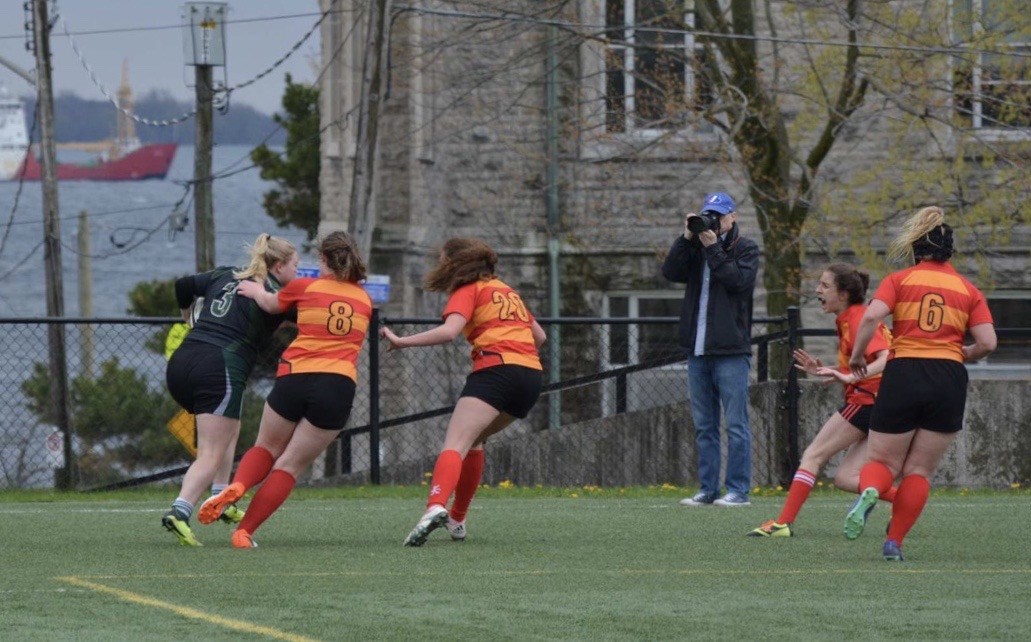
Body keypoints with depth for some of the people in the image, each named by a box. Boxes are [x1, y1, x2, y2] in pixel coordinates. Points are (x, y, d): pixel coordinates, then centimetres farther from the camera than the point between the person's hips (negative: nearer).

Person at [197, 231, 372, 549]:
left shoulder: (305, 287, 6)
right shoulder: (364, 301, 14)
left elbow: (270, 304, 23)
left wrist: (256, 290, 45)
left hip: (295, 377, -1)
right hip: (340, 384, 1)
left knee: (267, 448, 20)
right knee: (291, 465, 7)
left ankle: (236, 487, -11)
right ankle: (244, 531, -2)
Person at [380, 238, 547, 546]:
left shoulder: (468, 291, 5)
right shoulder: (507, 291, 27)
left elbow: (449, 331, -13)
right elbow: (539, 335, 32)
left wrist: (402, 342, -10)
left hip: (496, 368, -8)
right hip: (532, 373, 8)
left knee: (455, 445, -20)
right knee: (473, 439, 26)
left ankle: (436, 507, -46)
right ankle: (457, 520, 23)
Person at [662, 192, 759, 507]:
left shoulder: (745, 248, 2)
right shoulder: (695, 249, 15)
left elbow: (738, 280, -14)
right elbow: (671, 272, 0)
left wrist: (712, 248, -13)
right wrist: (687, 238, -8)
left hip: (730, 350, -6)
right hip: (698, 350, 6)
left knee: (736, 424, -5)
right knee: (704, 425, 9)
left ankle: (738, 490, -3)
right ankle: (707, 489, 13)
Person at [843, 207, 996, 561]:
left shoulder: (899, 280, 6)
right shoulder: (969, 290, 10)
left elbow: (871, 316, -11)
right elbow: (987, 342, 1)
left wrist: (857, 357, 2)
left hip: (903, 375, -1)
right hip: (950, 379, 1)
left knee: (881, 462, 9)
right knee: (920, 470, 11)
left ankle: (869, 492, -25)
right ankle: (894, 542, 2)